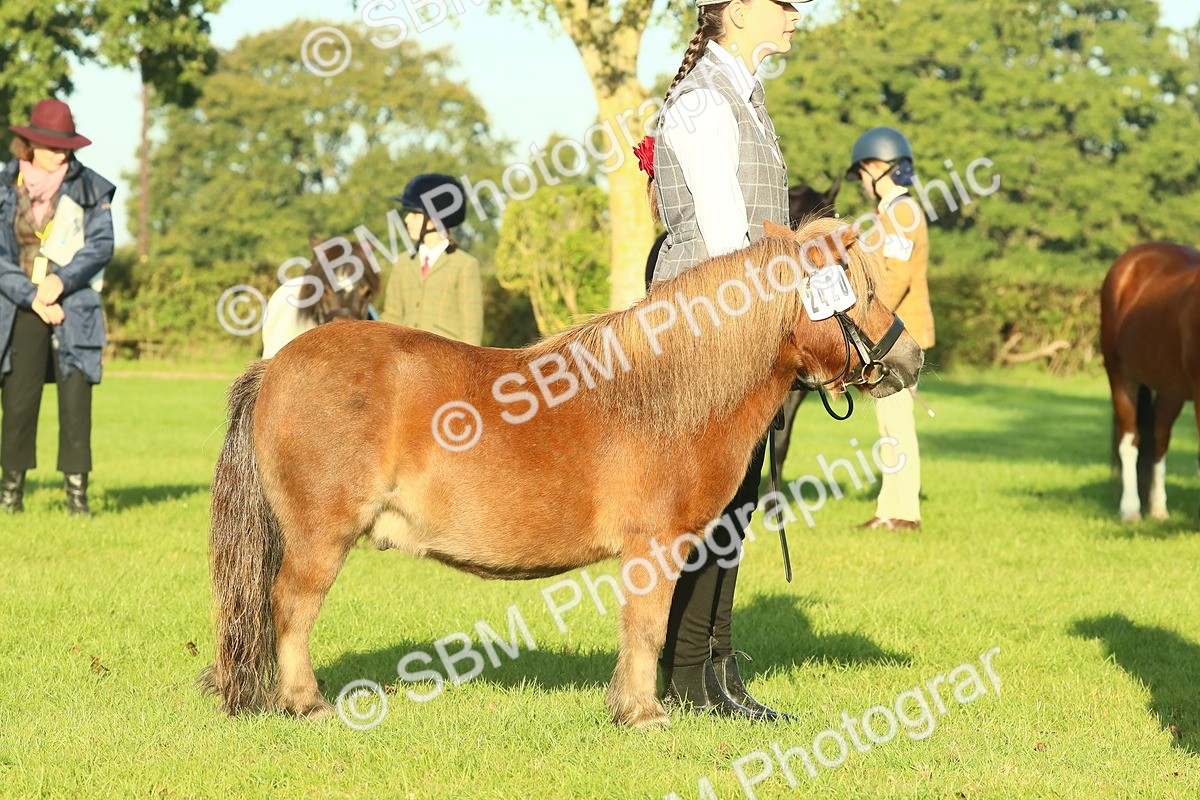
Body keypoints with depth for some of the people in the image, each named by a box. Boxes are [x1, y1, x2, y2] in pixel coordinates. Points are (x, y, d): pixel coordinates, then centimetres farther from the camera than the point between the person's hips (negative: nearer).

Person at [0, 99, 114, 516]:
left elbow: (102, 244, 1)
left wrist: (61, 281, -12)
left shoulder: (90, 188, 5)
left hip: (74, 308, 0)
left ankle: (77, 490, -3)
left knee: (76, 399, -5)